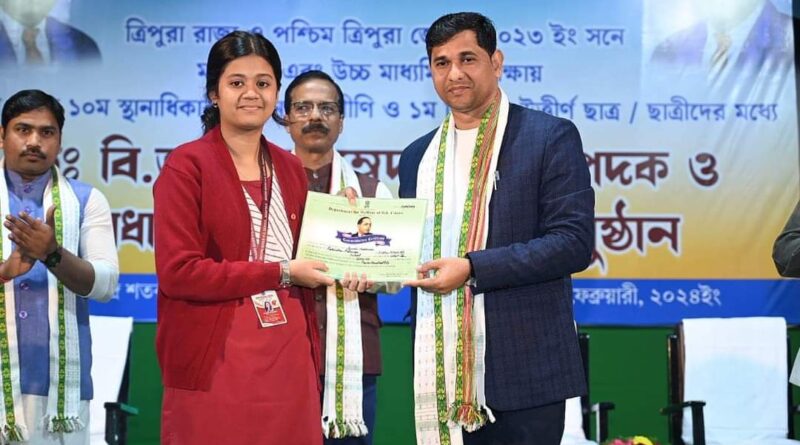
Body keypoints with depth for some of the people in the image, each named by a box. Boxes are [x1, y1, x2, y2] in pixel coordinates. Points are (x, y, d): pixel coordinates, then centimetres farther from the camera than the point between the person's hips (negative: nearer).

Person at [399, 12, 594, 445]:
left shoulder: (550, 137, -3)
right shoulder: (417, 155, 16)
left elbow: (575, 242, -12)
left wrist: (472, 268, -18)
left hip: (524, 373, -5)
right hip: (442, 374, 5)